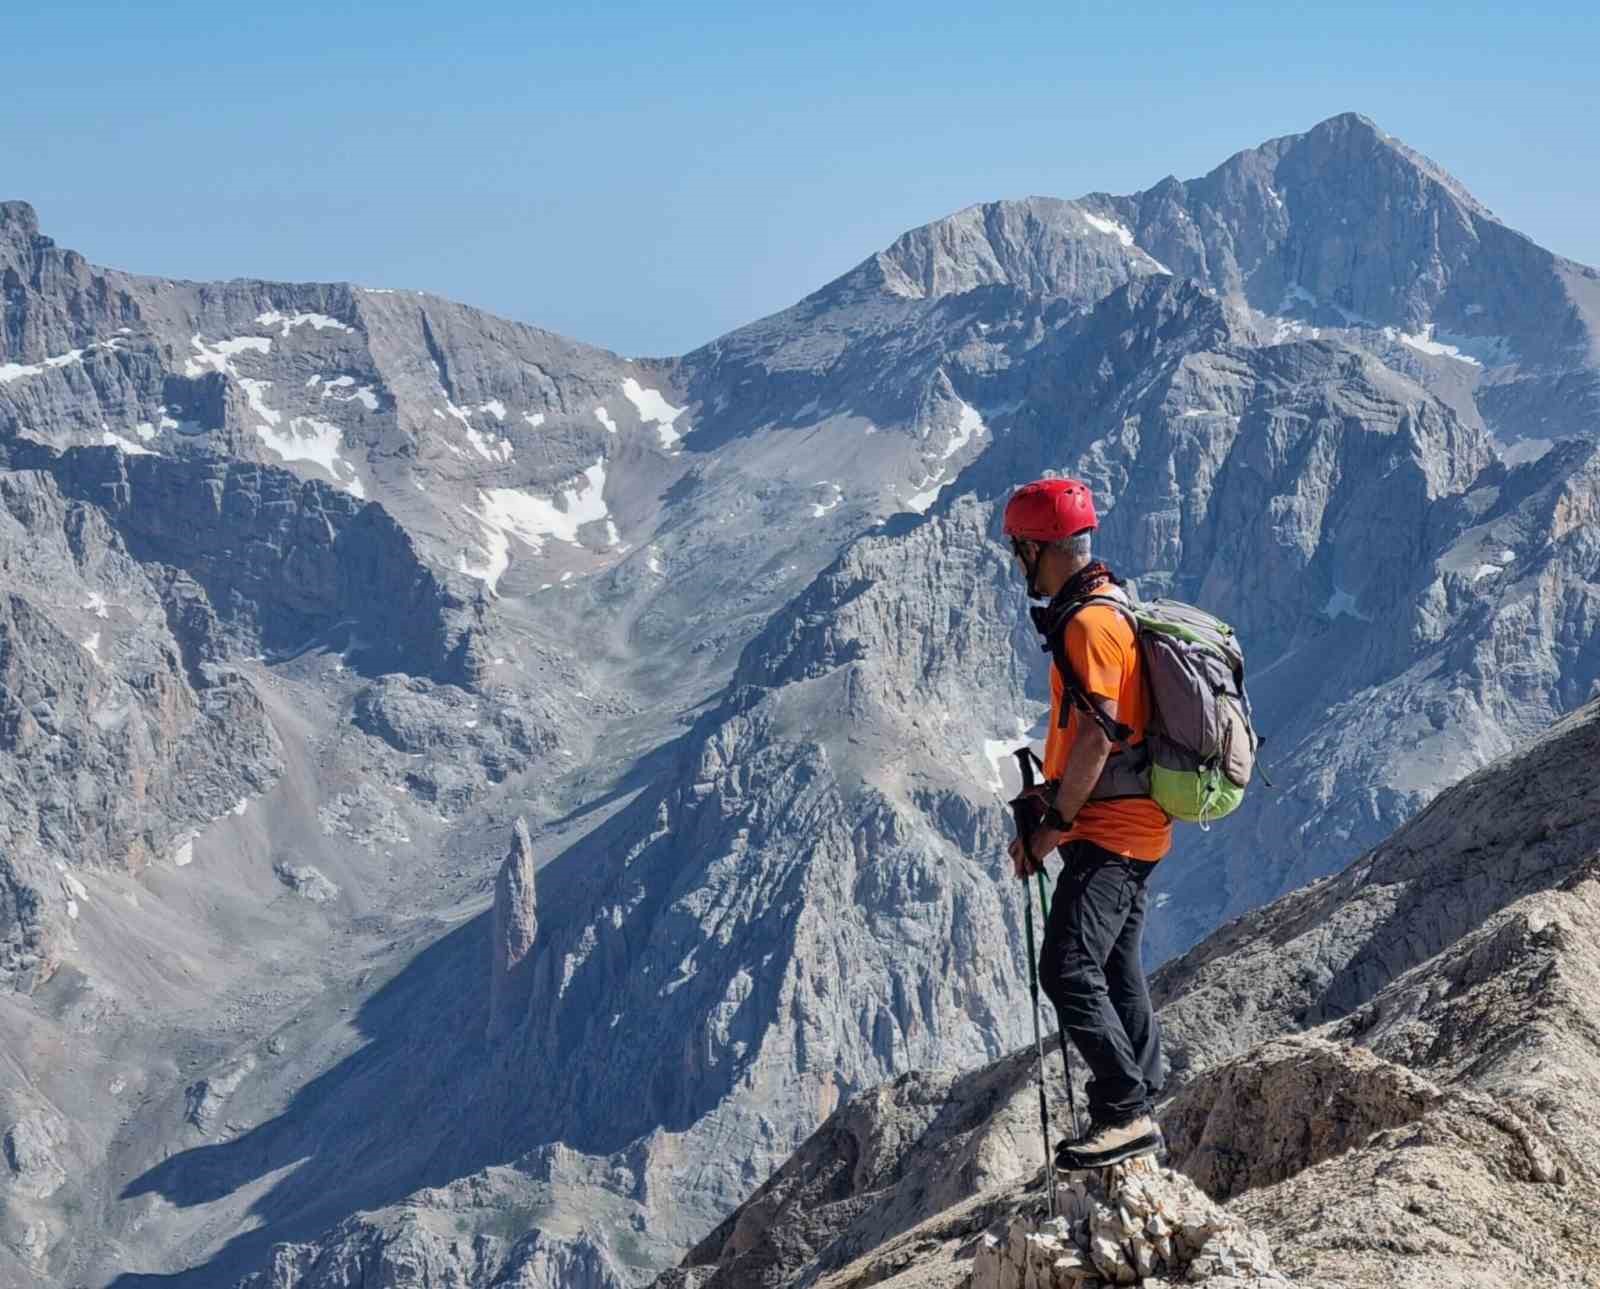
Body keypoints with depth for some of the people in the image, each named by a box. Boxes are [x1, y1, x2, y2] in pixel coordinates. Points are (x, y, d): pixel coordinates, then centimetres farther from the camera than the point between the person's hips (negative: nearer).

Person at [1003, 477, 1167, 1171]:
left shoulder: (1088, 623, -17)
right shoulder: (1109, 609, 16)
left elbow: (1097, 736, -23)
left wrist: (1053, 825, -17)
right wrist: (1056, 814, 21)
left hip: (1108, 829, -11)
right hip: (1134, 826, 11)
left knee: (1068, 969, -15)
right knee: (1115, 971, 15)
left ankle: (1126, 1112, -12)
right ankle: (1138, 1116, 22)